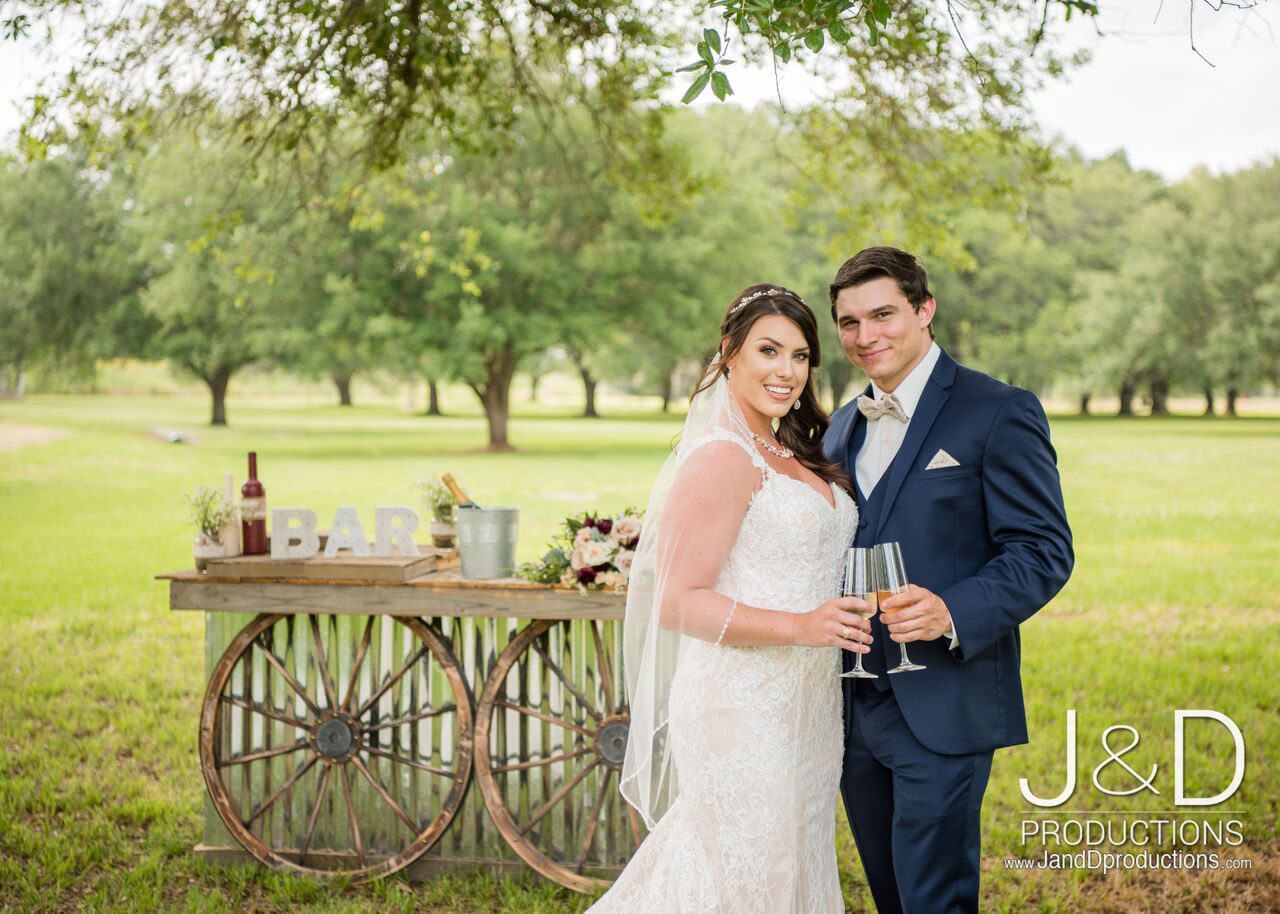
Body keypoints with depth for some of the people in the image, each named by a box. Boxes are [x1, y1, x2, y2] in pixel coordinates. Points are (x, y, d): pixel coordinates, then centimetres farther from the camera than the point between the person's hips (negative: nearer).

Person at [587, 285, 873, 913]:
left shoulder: (792, 455, 12)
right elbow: (678, 601, -20)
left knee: (792, 861, 15)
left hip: (799, 706, 9)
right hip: (741, 705, -9)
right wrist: (801, 627, -26)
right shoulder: (722, 459, -15)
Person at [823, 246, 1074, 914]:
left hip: (943, 708, -7)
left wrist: (954, 613, -27)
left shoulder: (999, 413, -8)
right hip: (855, 707, 7)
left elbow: (1044, 550, -12)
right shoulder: (844, 427, 14)